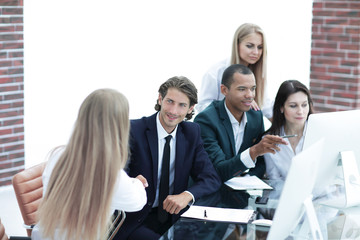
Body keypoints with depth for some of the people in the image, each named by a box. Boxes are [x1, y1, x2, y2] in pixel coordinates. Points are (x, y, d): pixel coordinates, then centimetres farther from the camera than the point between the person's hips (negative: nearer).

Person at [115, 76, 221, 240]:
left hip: (174, 217, 5)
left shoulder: (192, 133, 6)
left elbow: (211, 178, 1)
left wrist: (187, 195, -20)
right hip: (135, 222, -4)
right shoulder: (133, 131, -9)